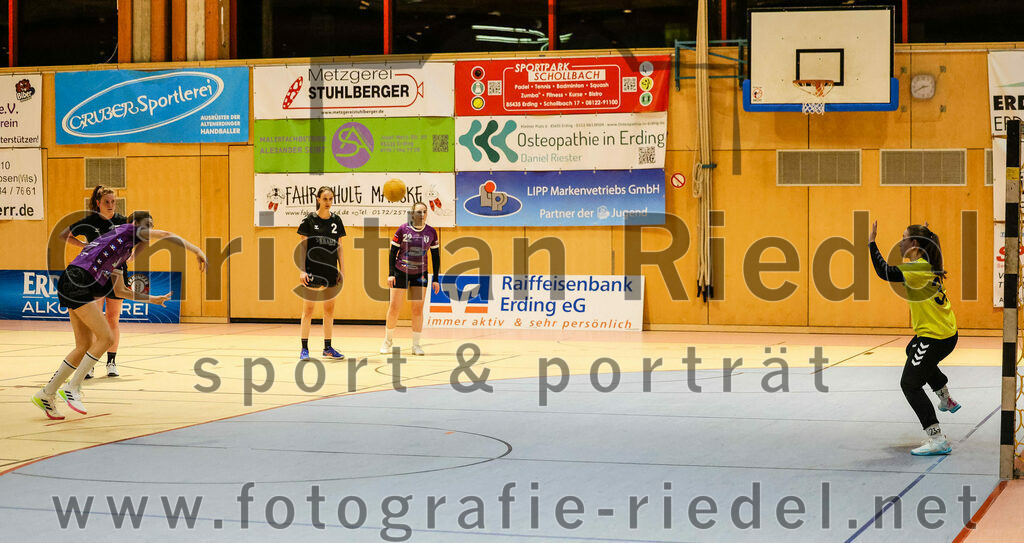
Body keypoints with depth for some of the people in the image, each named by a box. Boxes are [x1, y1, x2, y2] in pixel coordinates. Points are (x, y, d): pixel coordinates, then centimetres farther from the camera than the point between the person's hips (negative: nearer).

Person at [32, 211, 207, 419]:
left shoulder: (121, 256, 26)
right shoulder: (127, 230, 5)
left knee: (85, 345, 11)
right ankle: (72, 389, -4)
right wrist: (197, 250, 0)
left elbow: (120, 290, 32)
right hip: (77, 282, -9)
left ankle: (46, 394, 18)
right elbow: (165, 235, -2)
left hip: (75, 286, 9)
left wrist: (153, 299, 34)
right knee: (105, 337, -10)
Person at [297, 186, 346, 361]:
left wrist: (342, 270, 7)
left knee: (329, 310, 8)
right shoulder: (309, 220, -4)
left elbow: (338, 247, 12)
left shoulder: (336, 220, 8)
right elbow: (303, 246, -3)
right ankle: (304, 349, 1)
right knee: (308, 309, -3)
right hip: (313, 271, -4)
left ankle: (328, 348, 16)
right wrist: (302, 270, -10)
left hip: (331, 271, 4)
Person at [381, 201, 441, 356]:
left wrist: (435, 279, 2)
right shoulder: (403, 229, -8)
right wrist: (391, 273, -9)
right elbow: (393, 252, -3)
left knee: (418, 309, -1)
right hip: (400, 273, -2)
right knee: (394, 307, 1)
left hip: (420, 274, 2)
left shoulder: (431, 232, -1)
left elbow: (435, 256, 5)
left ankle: (416, 345, 6)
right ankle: (387, 341, 18)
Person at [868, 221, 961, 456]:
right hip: (946, 332, 10)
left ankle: (936, 439, -13)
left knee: (910, 384, -7)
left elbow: (886, 272, -33)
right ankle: (946, 399, 48)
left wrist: (872, 243, -25)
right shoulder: (928, 264, 6)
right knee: (912, 351, 38)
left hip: (935, 337, -10)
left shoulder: (919, 268, -22)